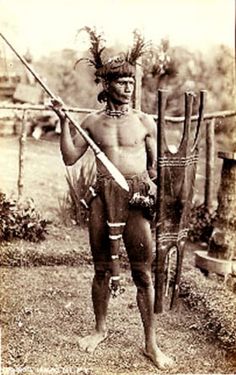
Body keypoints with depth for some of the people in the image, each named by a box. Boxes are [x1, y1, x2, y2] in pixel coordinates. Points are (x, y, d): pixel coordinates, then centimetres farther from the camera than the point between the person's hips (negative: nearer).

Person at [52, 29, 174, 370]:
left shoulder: (145, 122, 4)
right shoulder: (92, 122, 7)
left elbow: (156, 163, 13)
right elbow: (70, 158, 6)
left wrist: (151, 183, -5)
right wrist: (64, 121, -1)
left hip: (137, 198, -1)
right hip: (103, 196, 2)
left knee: (143, 273, 2)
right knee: (102, 268, 12)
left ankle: (151, 344, 15)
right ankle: (100, 329, 33)